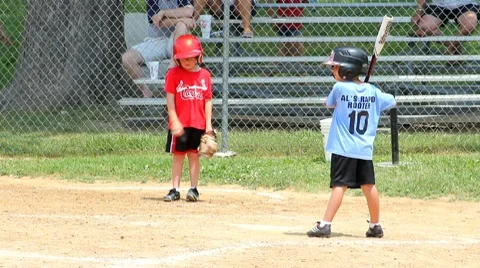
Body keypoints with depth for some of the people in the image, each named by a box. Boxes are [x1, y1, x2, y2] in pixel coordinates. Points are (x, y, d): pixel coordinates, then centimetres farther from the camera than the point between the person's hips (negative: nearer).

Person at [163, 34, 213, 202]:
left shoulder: (204, 75, 4)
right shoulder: (173, 74, -3)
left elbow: (208, 100, 6)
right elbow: (170, 99, -5)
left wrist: (208, 124, 2)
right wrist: (175, 121, -13)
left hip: (198, 123, 1)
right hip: (180, 123, -1)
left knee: (194, 155, 6)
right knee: (178, 155, 3)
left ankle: (194, 188, 12)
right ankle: (175, 190, 6)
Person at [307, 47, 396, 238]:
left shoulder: (340, 88, -8)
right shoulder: (372, 91, 5)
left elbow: (329, 104, 12)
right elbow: (392, 102, 21)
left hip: (343, 149, -4)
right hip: (365, 149, 4)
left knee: (339, 185, -9)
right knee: (368, 185, 12)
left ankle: (325, 224, -14)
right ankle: (375, 226, 21)